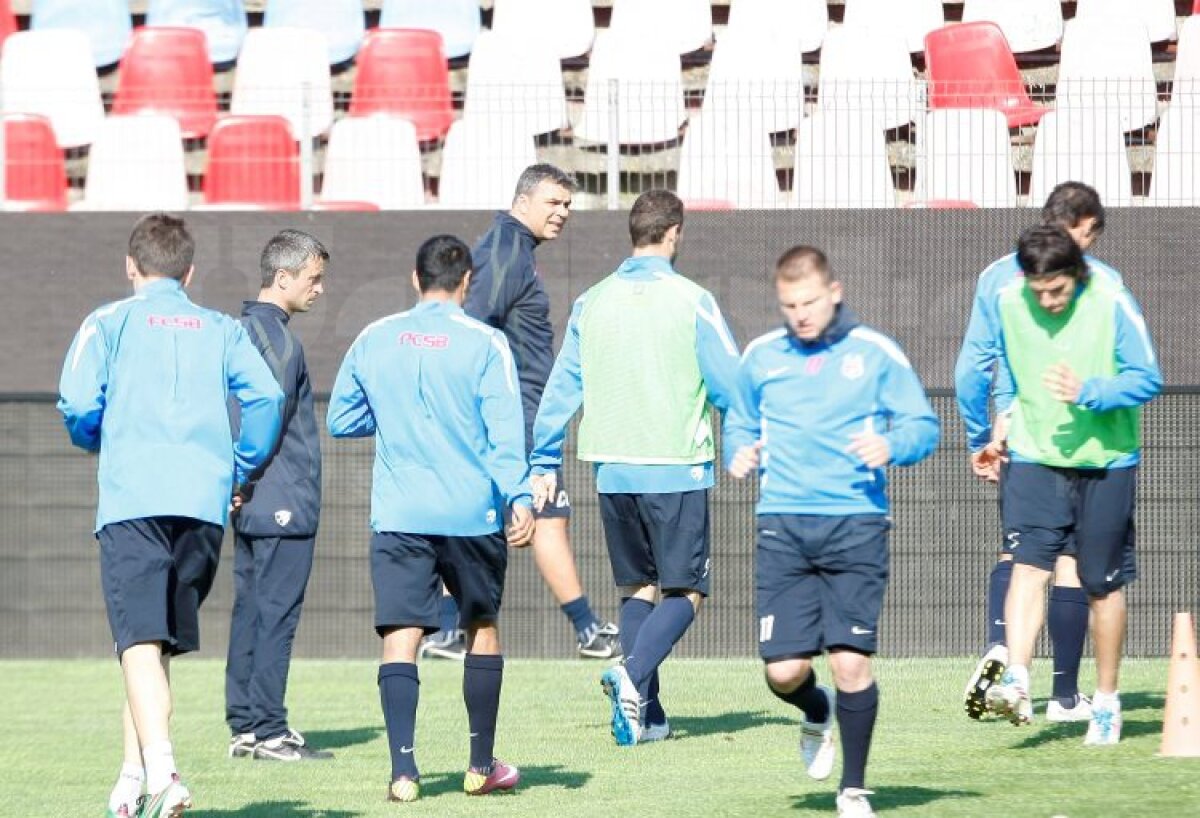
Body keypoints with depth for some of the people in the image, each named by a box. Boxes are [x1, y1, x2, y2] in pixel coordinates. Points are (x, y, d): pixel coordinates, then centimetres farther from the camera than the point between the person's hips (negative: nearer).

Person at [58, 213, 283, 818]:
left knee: (140, 639, -12)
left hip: (132, 498, -3)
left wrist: (96, 442, 20)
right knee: (162, 640, 16)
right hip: (205, 502, 3)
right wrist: (239, 470, 15)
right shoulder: (221, 330, 17)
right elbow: (265, 397, 3)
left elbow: (78, 405, -2)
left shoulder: (110, 322, 9)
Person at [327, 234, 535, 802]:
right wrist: (518, 499, -13)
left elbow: (340, 420, 15)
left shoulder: (374, 340, 5)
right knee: (482, 628, 16)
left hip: (397, 516, 1)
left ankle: (403, 771, -17)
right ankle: (481, 766, 23)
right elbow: (504, 431, -11)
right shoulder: (484, 344, -4)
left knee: (400, 638, -3)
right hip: (471, 515, -1)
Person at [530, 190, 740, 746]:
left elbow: (561, 388, 9)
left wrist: (545, 465, 17)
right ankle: (633, 676, -23)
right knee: (685, 591, 1)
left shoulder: (592, 303, 6)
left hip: (612, 469, 5)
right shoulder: (690, 302, -7)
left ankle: (647, 715, 10)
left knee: (636, 589, 15)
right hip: (677, 469, -4)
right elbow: (732, 385, -5)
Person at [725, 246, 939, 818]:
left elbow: (923, 425, 5)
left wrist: (892, 445, -16)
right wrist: (740, 454, 1)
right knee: (784, 669, -4)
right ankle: (817, 713, 34)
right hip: (782, 527, 2)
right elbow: (738, 425, 23)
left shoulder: (876, 354, 3)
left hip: (856, 524, -2)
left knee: (851, 661, -9)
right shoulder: (760, 358, 12)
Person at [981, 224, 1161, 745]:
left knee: (1103, 583, 6)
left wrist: (1088, 392, -26)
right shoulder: (1008, 302, -2)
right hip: (1033, 458, 2)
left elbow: (1147, 379, -12)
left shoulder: (1111, 303, -13)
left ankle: (1106, 701, 19)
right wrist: (1002, 432, 8)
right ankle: (1016, 682, -28)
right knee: (1028, 565, -17)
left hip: (1106, 461, -2)